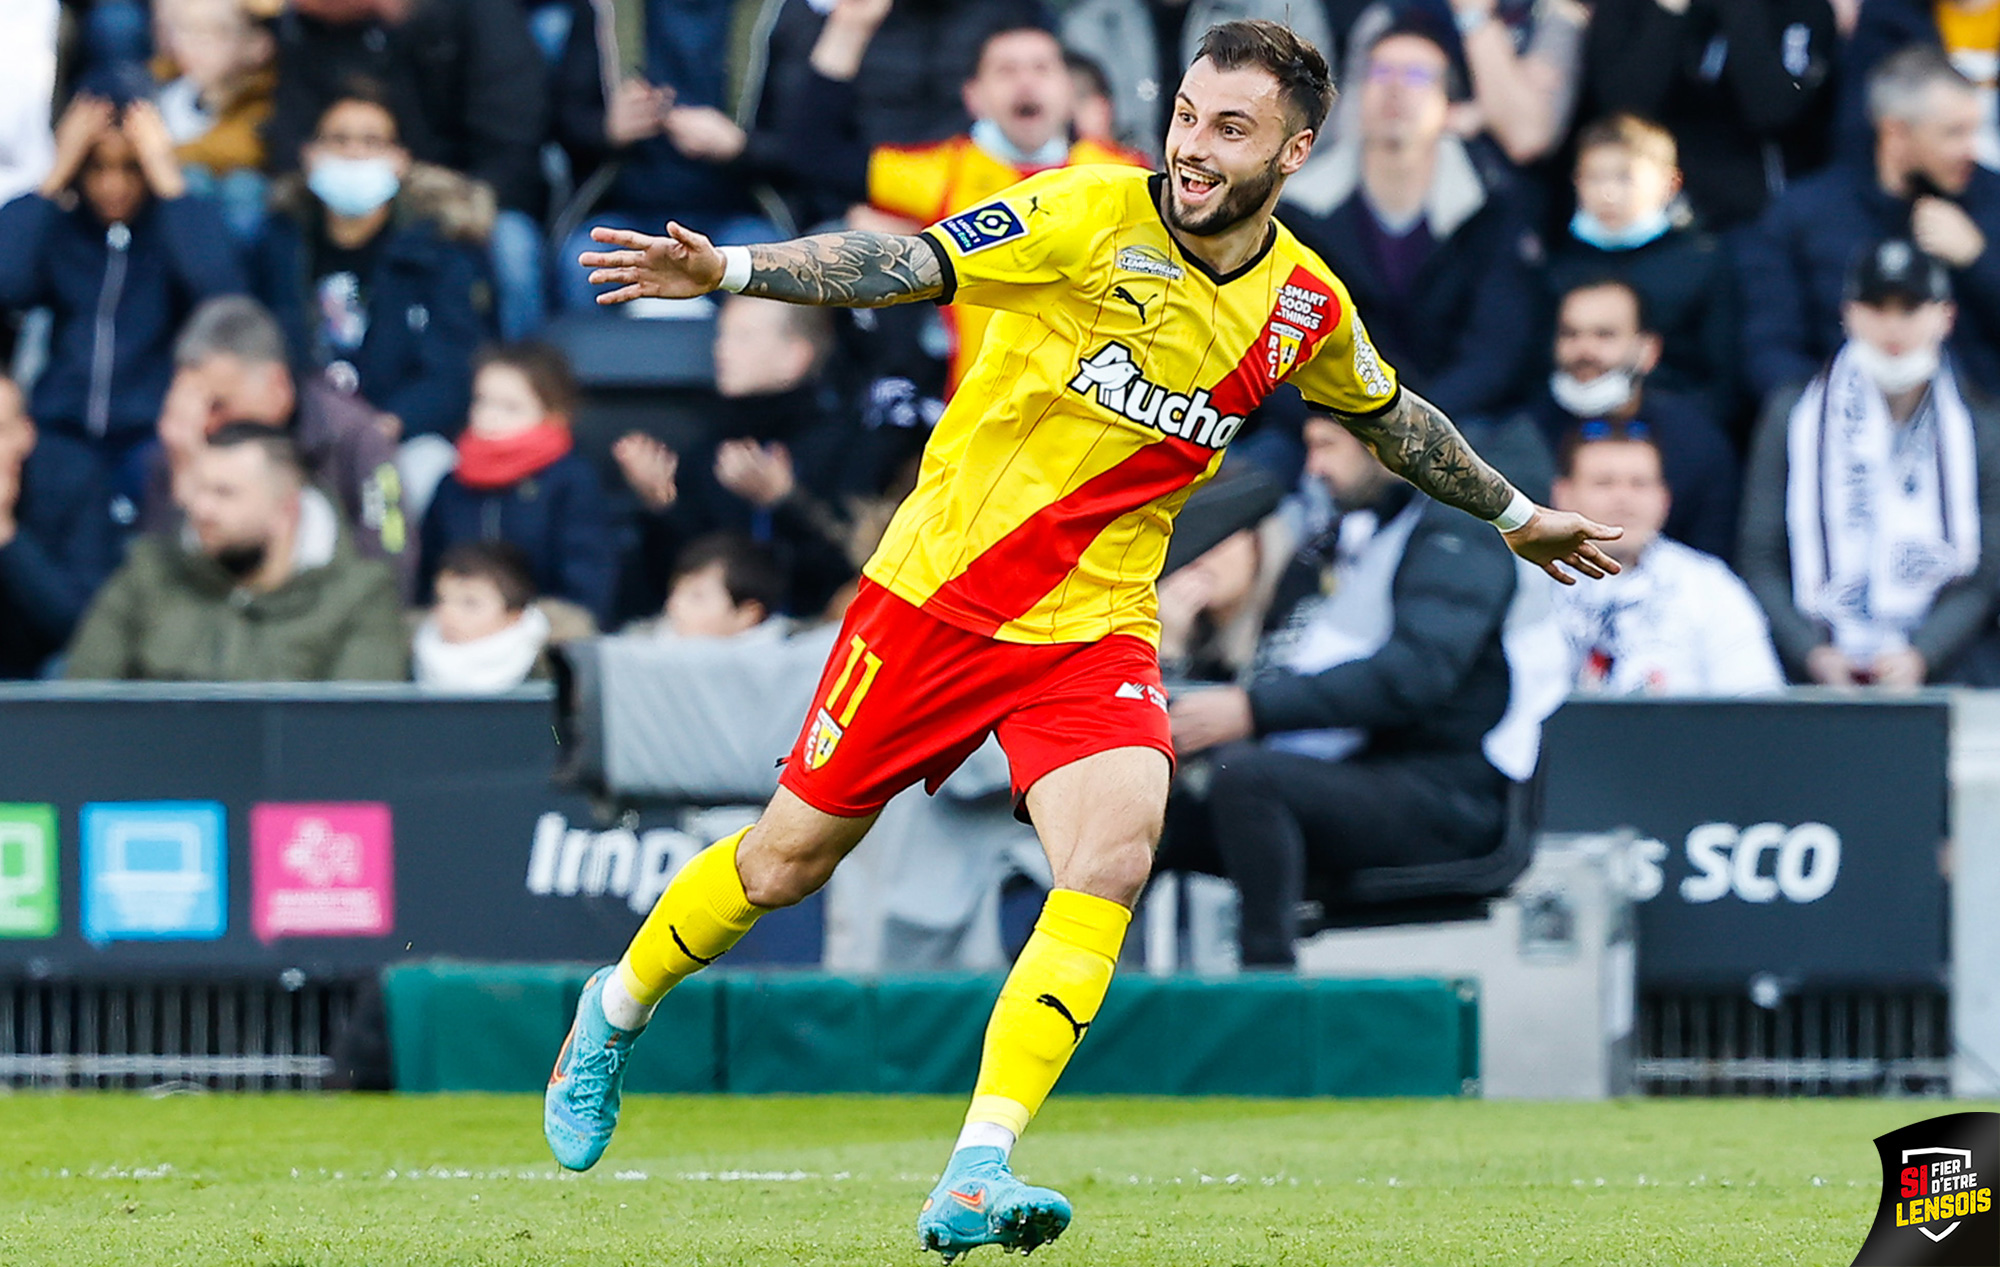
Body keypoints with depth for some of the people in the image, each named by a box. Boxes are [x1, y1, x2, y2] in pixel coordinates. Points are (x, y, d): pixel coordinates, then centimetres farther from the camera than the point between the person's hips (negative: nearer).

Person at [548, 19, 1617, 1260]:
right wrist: (728, 269, -33)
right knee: (788, 861, 7)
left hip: (1095, 627, 3)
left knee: (1114, 856, -23)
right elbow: (911, 263, -20)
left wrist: (1515, 515, 34)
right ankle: (616, 1010, 37)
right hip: (940, 588, -3)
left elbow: (1393, 416, 23)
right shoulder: (1092, 217, -13)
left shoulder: (1305, 306, 2)